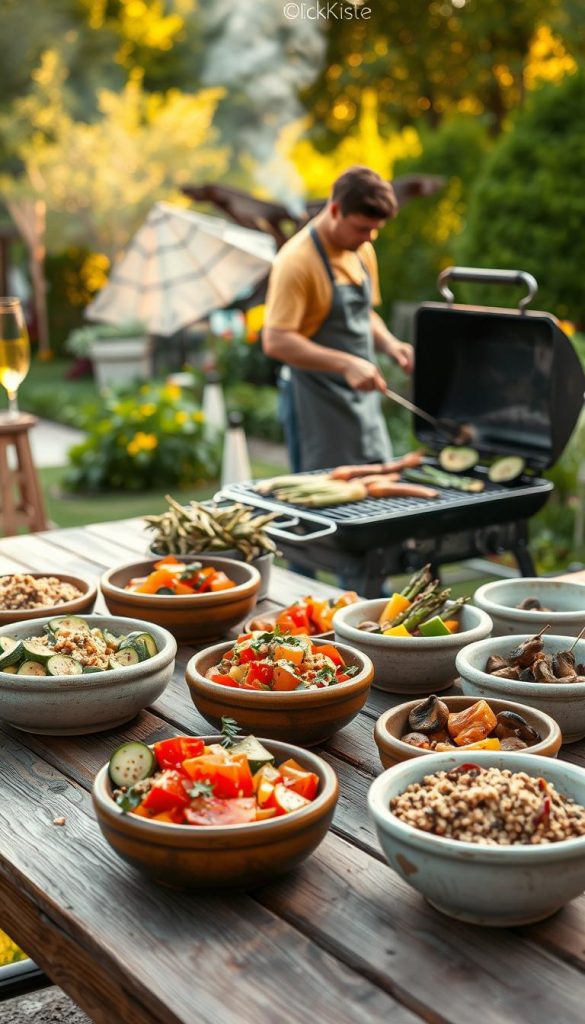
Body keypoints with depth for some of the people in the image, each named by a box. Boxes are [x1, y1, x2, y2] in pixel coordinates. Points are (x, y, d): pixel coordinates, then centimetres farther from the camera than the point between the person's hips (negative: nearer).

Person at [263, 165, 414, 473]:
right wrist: (346, 364, -29)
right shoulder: (297, 261, -17)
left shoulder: (363, 251, 9)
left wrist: (389, 344, 1)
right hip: (318, 404, -8)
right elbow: (276, 341, -22)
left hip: (363, 397, 8)